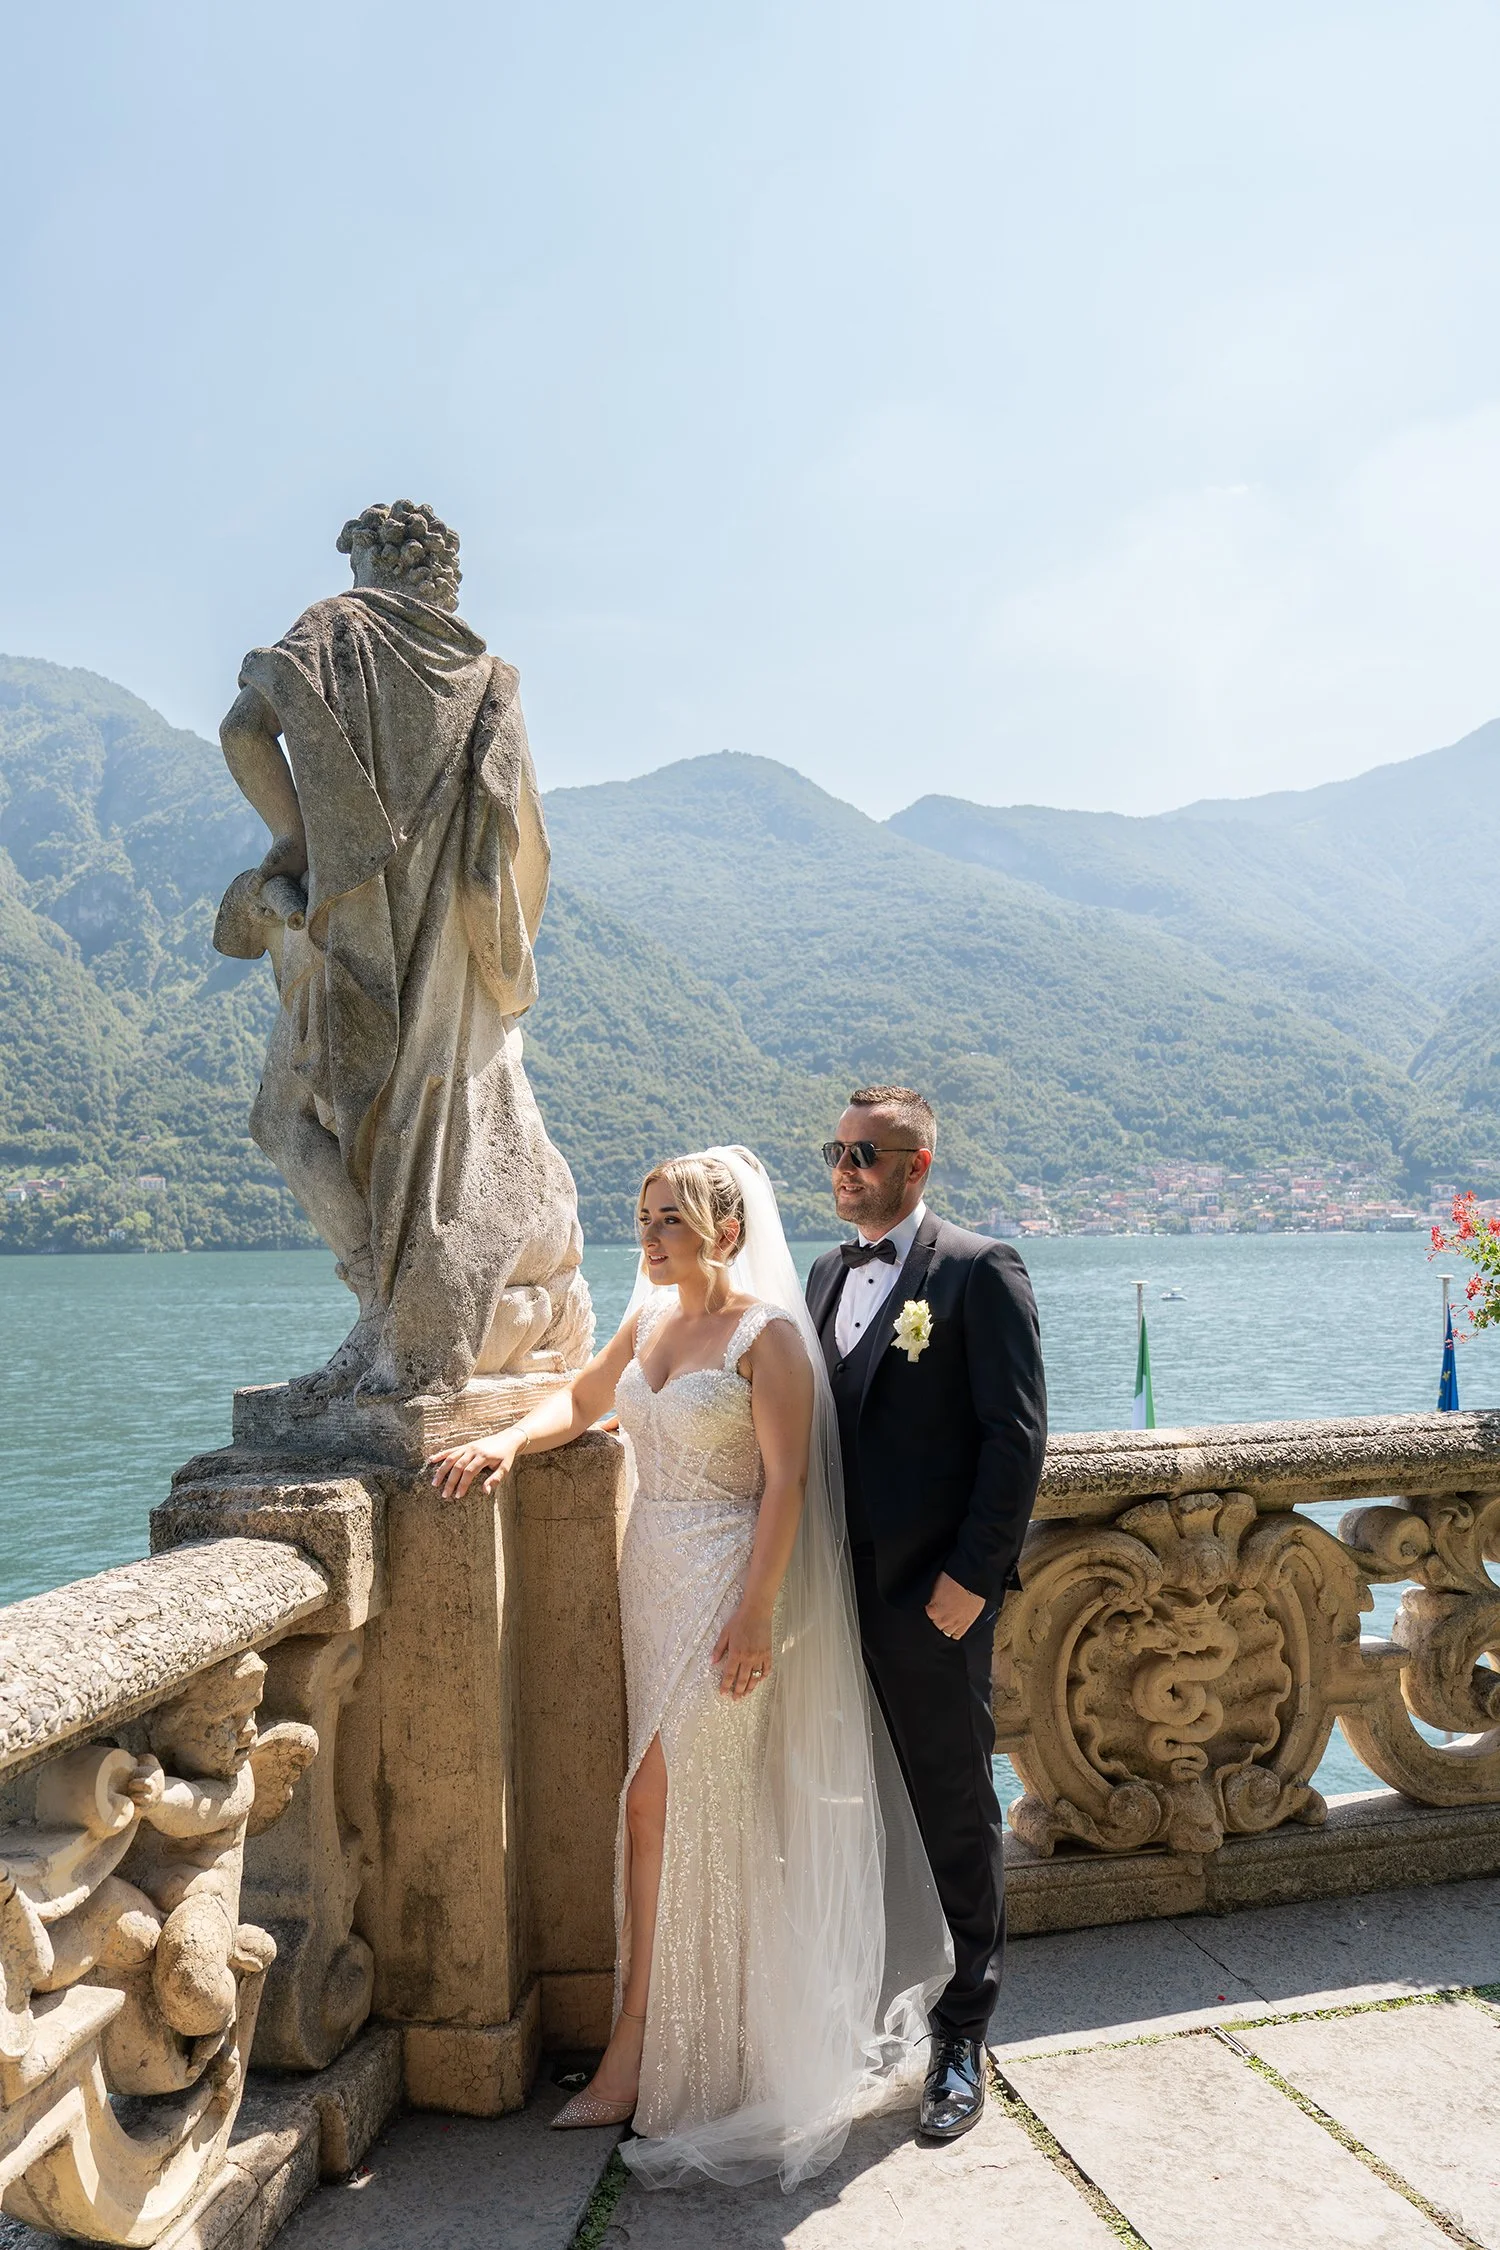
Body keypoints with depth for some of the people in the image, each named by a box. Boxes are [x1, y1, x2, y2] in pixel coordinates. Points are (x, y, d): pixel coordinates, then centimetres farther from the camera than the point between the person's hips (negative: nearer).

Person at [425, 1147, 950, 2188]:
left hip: (727, 1585, -7)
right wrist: (509, 1441, 2)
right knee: (699, 1810, 14)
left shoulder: (768, 1333, -12)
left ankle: (637, 2050, 10)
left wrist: (754, 1612, -19)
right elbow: (582, 1400, 21)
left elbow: (785, 1482, -15)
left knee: (661, 1801, -3)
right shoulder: (649, 1320, 9)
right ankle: (712, 2020, 30)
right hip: (654, 1577, 7)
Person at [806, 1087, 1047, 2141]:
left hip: (933, 1600, -6)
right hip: (840, 1596, 6)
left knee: (957, 1817, 8)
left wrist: (971, 1576, -15)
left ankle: (963, 2040, 23)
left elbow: (1018, 1436, -12)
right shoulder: (829, 1273, 12)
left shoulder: (981, 1271, -9)